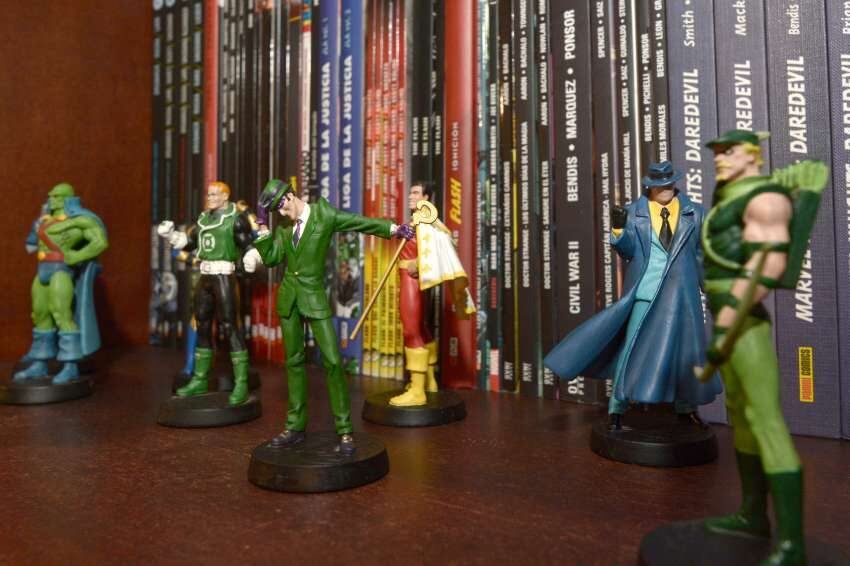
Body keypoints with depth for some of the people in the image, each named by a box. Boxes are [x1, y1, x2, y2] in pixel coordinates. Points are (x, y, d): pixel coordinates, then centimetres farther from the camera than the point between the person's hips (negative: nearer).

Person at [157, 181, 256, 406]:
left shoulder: (236, 218, -7)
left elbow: (249, 246, -14)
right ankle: (199, 379, 25)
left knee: (229, 328, -9)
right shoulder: (204, 218, 14)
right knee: (202, 327, 13)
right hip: (204, 278, 8)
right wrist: (169, 234, 8)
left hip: (224, 278, -7)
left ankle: (241, 384, -5)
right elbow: (188, 242, 22)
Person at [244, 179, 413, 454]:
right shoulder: (284, 227, 9)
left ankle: (344, 430, -1)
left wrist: (394, 228, 9)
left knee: (332, 361, -10)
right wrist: (263, 226, -2)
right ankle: (295, 426, 22)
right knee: (294, 361, 11)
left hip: (315, 297, -5)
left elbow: (361, 222, 5)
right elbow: (271, 258, 2)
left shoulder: (324, 213, -3)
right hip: (289, 297, 5)